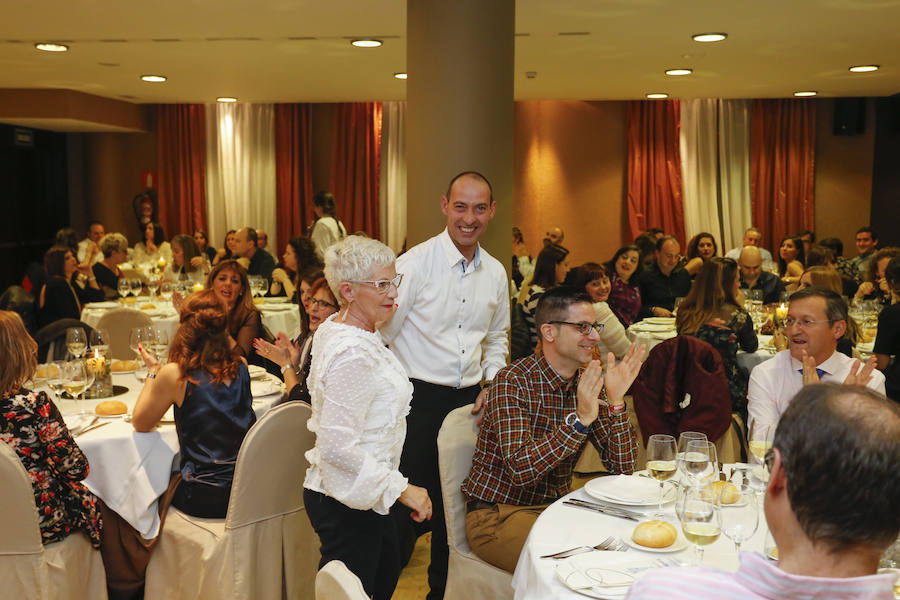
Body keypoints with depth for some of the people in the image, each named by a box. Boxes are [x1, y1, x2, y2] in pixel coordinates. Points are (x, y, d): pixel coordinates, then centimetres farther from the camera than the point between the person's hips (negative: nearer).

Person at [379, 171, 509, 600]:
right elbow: (379, 333, -10)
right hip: (418, 399, -5)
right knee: (407, 508, -3)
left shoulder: (495, 273, 7)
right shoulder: (414, 263, -11)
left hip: (470, 400, 5)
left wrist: (490, 385, 6)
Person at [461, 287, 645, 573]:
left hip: (555, 507, 7)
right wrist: (581, 419, -34)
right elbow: (520, 468, -28)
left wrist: (616, 401, -15)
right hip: (497, 514, -7)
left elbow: (622, 468, -2)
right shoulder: (513, 381, -17)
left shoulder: (587, 384, 2)